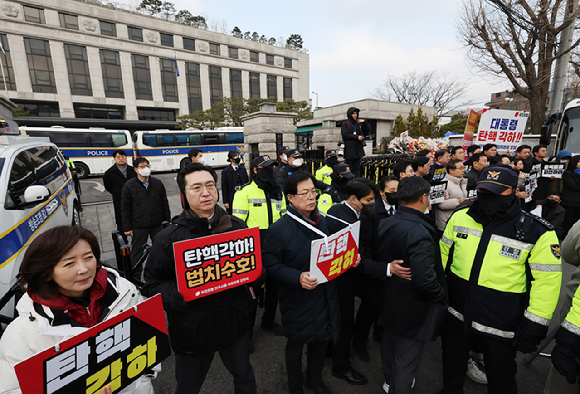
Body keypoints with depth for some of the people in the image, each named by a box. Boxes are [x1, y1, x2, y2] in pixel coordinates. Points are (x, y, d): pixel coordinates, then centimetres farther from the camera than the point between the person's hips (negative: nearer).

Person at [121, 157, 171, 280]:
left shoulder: (158, 183, 2)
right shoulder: (129, 186, -5)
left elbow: (165, 204, 7)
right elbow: (125, 209, -3)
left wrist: (167, 221, 5)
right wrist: (127, 228, -4)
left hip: (158, 224, 2)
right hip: (139, 227, -2)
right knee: (137, 252, 9)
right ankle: (136, 278, 27)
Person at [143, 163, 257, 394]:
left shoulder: (237, 227, -4)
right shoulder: (168, 237, -12)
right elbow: (153, 283, -6)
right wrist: (178, 294, -24)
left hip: (234, 321, 3)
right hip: (192, 330, -2)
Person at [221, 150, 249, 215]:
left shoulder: (243, 169, 8)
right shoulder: (225, 171, -4)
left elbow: (247, 183, 12)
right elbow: (224, 188, -5)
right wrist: (225, 202, -7)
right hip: (232, 199, -4)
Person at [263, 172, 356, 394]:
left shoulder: (321, 222, 1)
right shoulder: (279, 230, -20)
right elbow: (271, 264, -18)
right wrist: (297, 278, -30)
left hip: (325, 296, 6)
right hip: (298, 300, -6)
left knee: (322, 339, 24)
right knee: (296, 343, 18)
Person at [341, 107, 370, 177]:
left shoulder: (359, 124, 14)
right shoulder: (345, 124, 0)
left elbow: (367, 132, 16)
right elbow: (345, 135, -13)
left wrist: (364, 123, 2)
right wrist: (357, 137, -14)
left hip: (358, 150, 5)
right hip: (349, 150, -5)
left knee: (357, 168, 7)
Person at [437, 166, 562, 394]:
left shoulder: (537, 233, -16)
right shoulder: (460, 218, -7)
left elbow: (547, 281, -12)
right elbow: (442, 255, 4)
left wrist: (533, 328, -12)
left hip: (501, 327, -2)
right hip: (455, 314, 3)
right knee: (452, 367, 26)